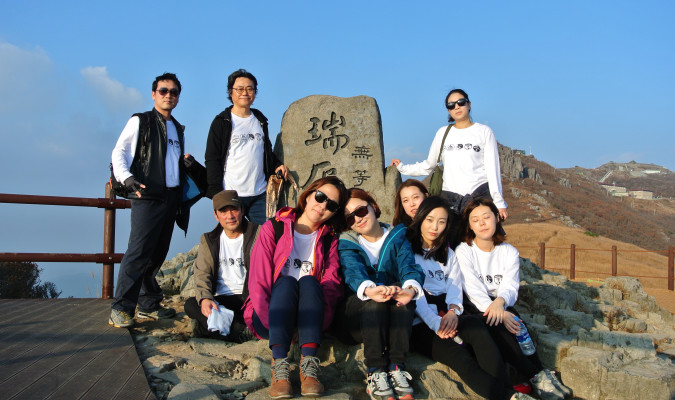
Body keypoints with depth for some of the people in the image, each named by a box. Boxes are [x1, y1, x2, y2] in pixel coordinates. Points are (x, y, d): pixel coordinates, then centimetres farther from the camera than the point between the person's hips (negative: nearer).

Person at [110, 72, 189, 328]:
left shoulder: (178, 129, 22)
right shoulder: (140, 121, 4)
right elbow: (119, 152, -2)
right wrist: (127, 178, -18)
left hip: (171, 198, 6)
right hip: (147, 196, -6)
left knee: (158, 253, 8)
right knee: (139, 252, -14)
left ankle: (148, 306, 15)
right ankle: (121, 309, -12)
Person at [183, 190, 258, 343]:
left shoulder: (257, 234, 3)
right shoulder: (209, 240, 13)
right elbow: (202, 273, 2)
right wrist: (205, 298, -20)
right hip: (221, 299, 3)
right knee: (190, 305, -24)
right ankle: (241, 331, -31)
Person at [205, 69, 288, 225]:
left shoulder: (260, 120, 16)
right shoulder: (221, 122, 0)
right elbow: (211, 159, -3)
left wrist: (277, 165, 6)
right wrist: (217, 194, -11)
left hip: (260, 194, 5)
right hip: (232, 194, -4)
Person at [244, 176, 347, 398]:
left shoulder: (330, 239, 10)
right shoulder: (273, 228, 3)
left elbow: (331, 286, -2)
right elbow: (258, 281, -6)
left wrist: (318, 319, -21)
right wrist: (271, 322, -19)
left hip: (306, 318, 1)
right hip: (269, 316, -1)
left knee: (309, 281, -26)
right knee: (286, 281, -29)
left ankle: (309, 364, -40)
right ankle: (279, 365, -42)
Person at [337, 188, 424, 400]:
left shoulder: (397, 238, 11)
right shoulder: (347, 244, 6)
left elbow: (408, 266, -12)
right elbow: (353, 271, -18)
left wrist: (411, 287, -38)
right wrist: (368, 289, -43)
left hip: (394, 319, 1)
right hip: (355, 315, -1)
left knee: (404, 292, -30)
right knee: (374, 301, -33)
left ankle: (396, 367, -32)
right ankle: (375, 373, -36)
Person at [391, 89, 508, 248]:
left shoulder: (484, 131, 9)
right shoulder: (443, 132, 16)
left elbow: (493, 169, 4)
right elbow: (428, 165, 23)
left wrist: (499, 202, -1)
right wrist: (403, 168, 18)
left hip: (480, 195, -2)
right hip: (450, 198, 2)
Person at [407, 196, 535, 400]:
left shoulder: (449, 254, 26)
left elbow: (455, 286, 10)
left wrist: (453, 311, -14)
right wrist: (435, 322, -20)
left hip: (448, 317, 4)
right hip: (421, 324, -3)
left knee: (476, 326, -32)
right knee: (460, 359, -31)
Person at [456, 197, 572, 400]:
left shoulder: (509, 252, 8)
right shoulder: (464, 250, -2)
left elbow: (510, 286, -7)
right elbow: (472, 289, -14)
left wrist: (500, 301, -32)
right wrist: (495, 312, -29)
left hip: (501, 306, 3)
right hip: (473, 308, -3)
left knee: (514, 321, -30)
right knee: (496, 325, -32)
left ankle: (539, 375, -31)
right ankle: (537, 375, -31)